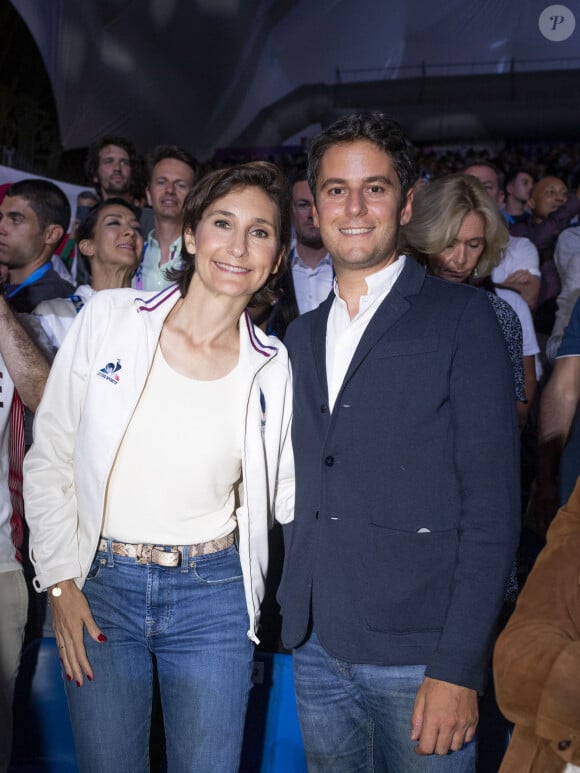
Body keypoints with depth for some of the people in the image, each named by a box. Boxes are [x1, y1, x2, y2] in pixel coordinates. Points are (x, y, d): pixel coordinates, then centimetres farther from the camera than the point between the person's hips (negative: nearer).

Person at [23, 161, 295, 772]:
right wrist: (60, 582, -2)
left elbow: (290, 496, 4)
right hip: (100, 586, 0)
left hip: (213, 598, 1)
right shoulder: (108, 319, -5)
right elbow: (48, 460, 0)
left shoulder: (271, 366, -2)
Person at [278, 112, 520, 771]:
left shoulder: (461, 317, -5)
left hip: (417, 658, -5)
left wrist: (459, 667, -15)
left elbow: (491, 506, -11)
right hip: (315, 647, 5)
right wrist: (295, 614, 6)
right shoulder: (300, 336, 12)